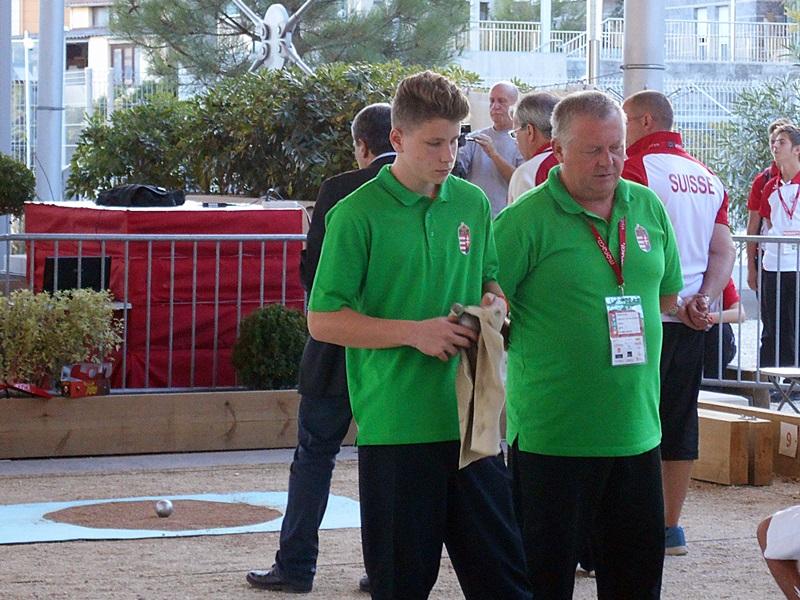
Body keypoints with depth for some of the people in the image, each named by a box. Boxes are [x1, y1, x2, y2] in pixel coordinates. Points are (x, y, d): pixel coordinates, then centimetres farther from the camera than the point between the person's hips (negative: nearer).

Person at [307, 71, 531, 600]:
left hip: (471, 418, 4)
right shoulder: (358, 215, -6)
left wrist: (495, 303, 0)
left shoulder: (473, 204, 9)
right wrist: (413, 332, -15)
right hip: (395, 426, -4)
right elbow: (323, 320, -7)